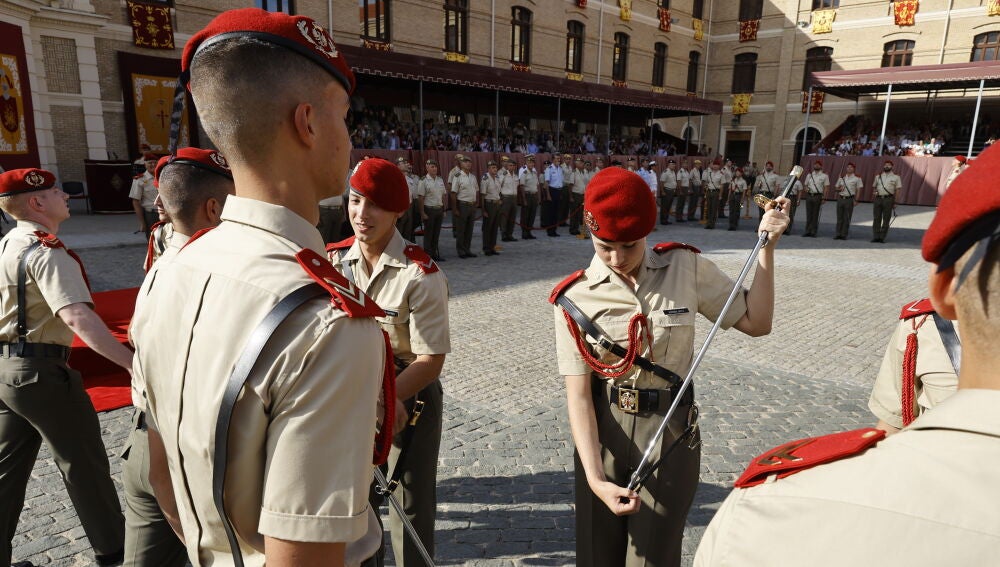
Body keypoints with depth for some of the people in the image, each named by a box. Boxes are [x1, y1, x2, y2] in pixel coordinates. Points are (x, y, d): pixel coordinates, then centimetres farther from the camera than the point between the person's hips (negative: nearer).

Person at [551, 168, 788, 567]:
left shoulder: (686, 267, -6)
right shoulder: (576, 297, -11)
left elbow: (756, 322, 1)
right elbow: (578, 395, -14)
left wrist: (766, 246, -6)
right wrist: (594, 477, -24)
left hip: (671, 433, 0)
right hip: (603, 434, 0)